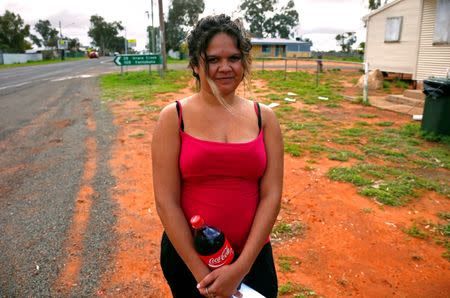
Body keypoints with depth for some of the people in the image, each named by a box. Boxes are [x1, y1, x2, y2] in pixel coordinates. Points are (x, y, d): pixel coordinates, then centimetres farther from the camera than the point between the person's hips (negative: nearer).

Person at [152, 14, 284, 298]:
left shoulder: (264, 117, -2)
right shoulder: (174, 117, -8)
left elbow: (271, 195, -6)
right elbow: (166, 201, -10)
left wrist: (241, 267, -11)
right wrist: (200, 271, -11)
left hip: (253, 254, 2)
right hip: (186, 254, -1)